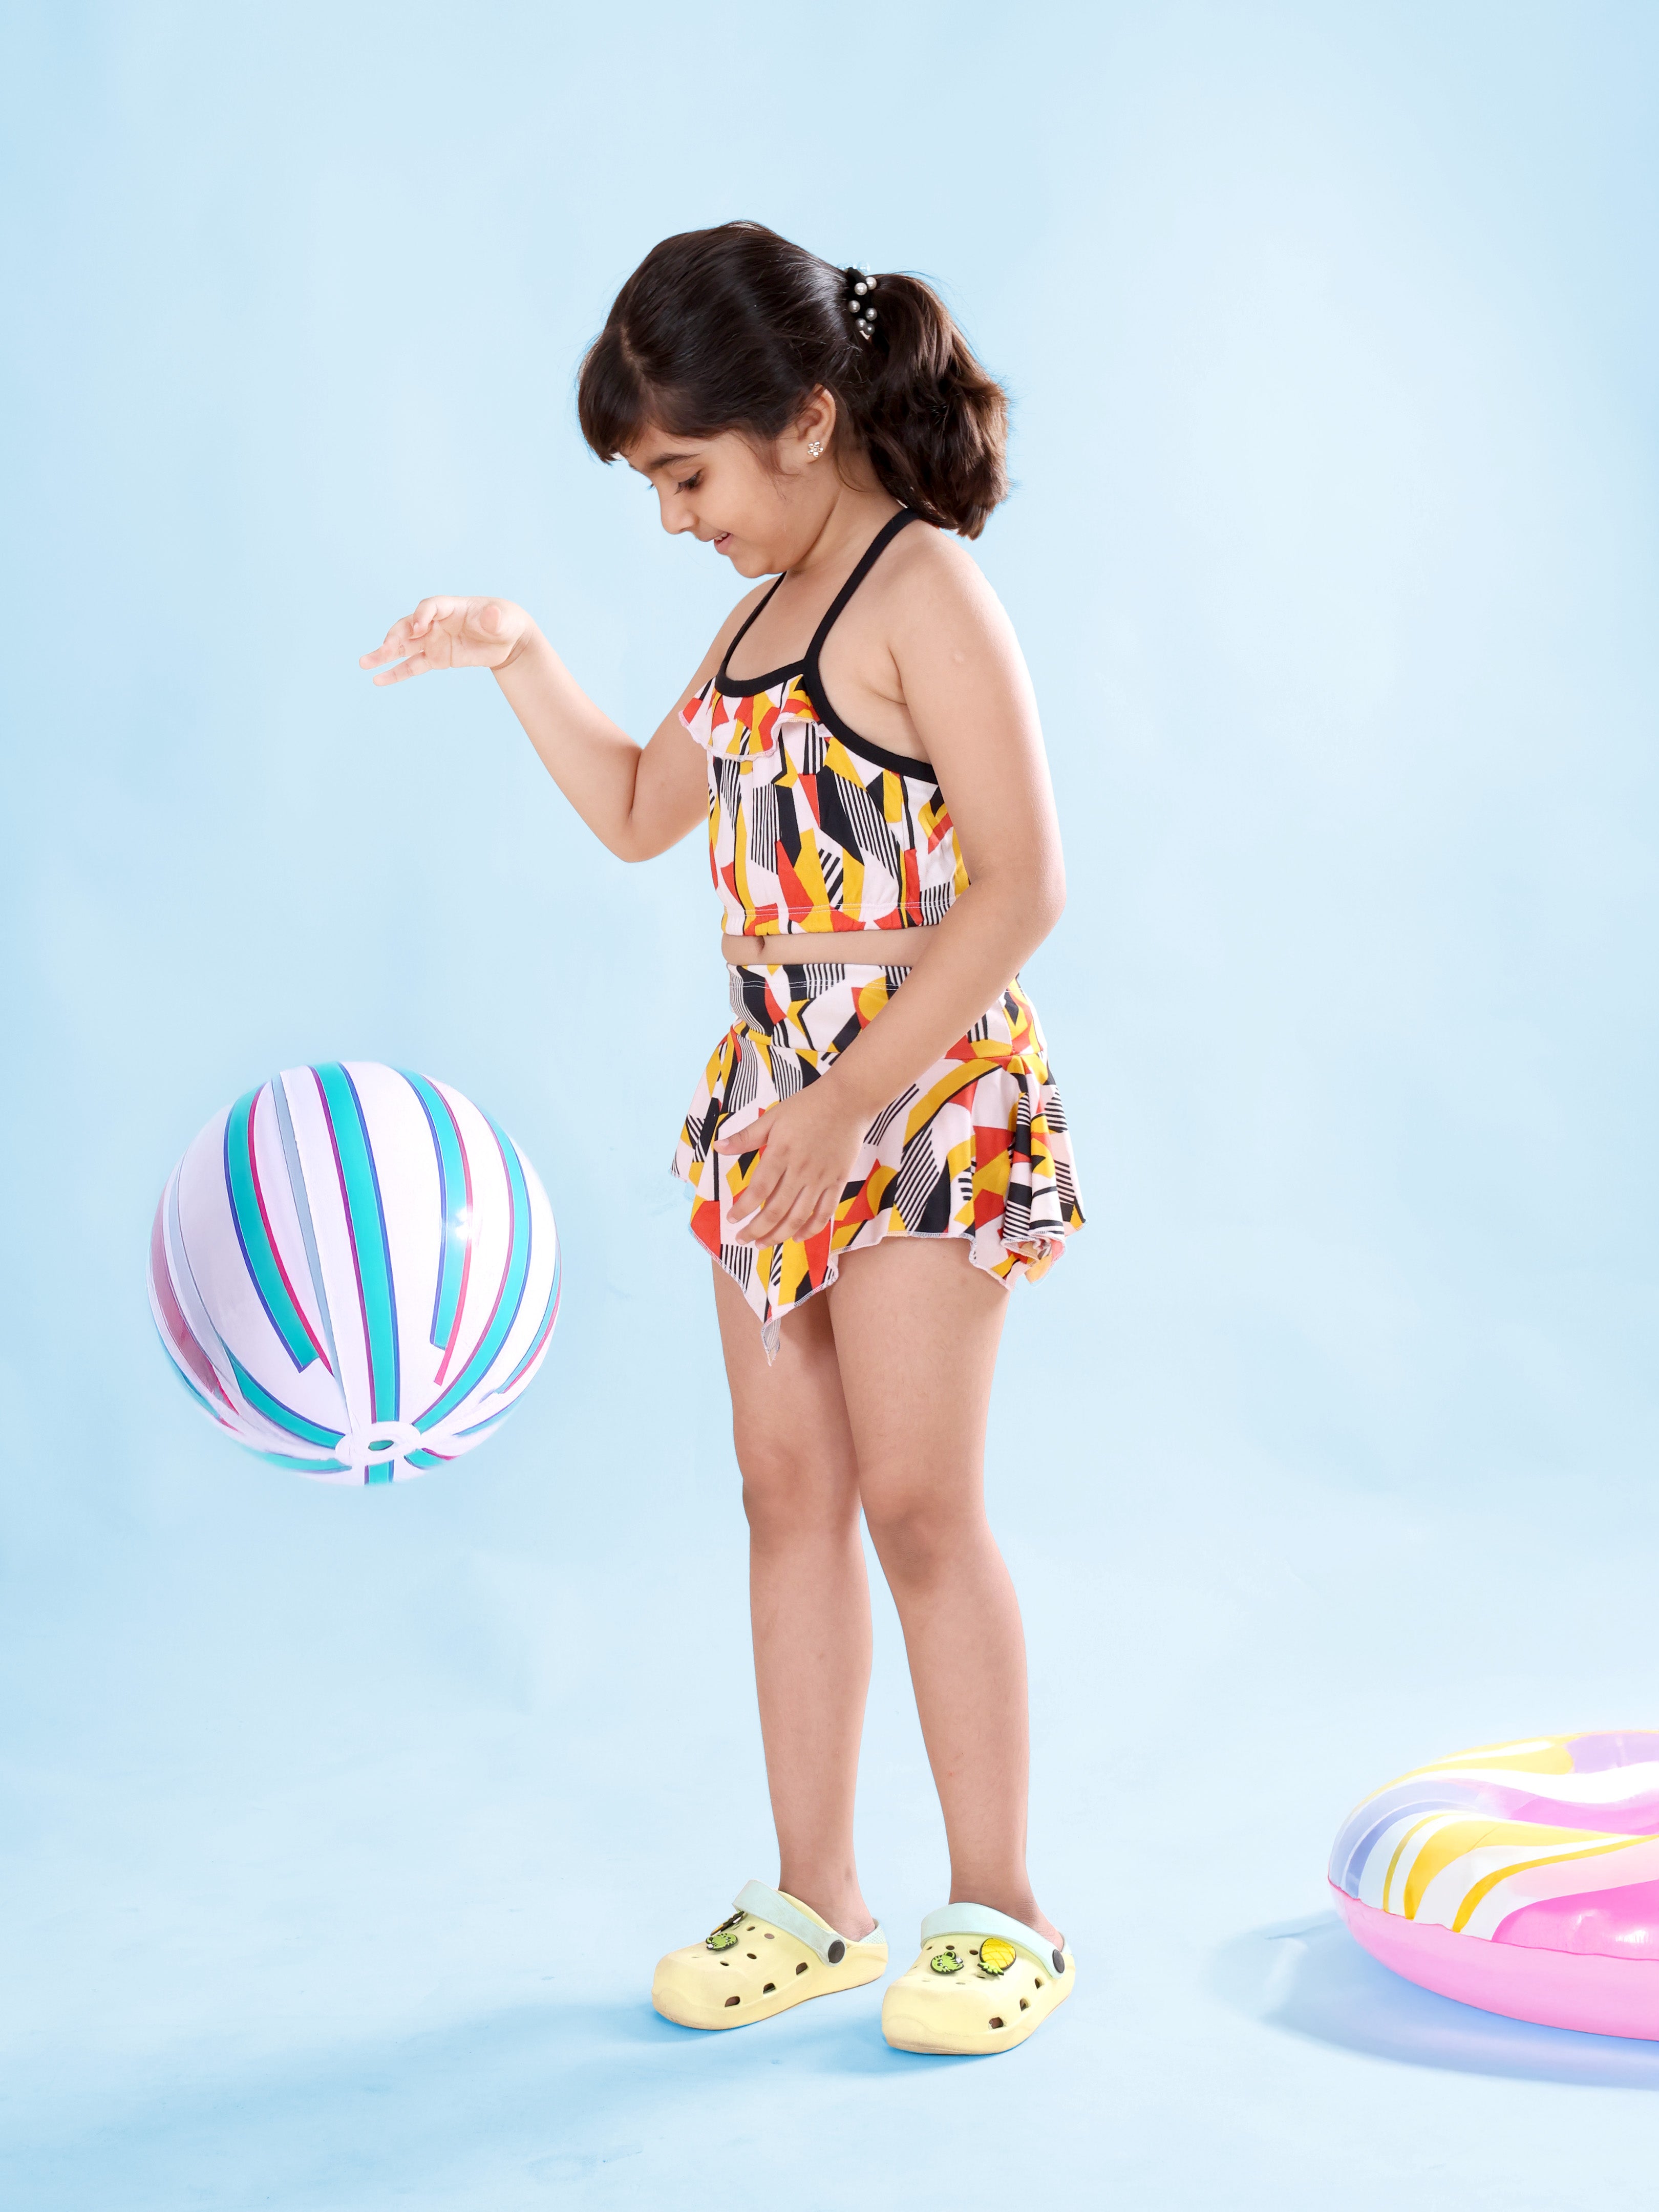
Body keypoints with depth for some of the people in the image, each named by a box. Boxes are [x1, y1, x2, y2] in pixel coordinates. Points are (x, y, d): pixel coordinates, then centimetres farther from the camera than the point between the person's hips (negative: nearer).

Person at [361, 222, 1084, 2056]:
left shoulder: (924, 593, -13)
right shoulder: (763, 613, 14)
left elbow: (1021, 884, -19)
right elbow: (639, 813, 26)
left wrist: (851, 1097, -22)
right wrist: (517, 659, 13)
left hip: (926, 1089, -8)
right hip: (770, 1085, 8)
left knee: (916, 1501, -5)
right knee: (787, 1495, 9)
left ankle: (1000, 1915, 9)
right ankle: (816, 1902, 18)